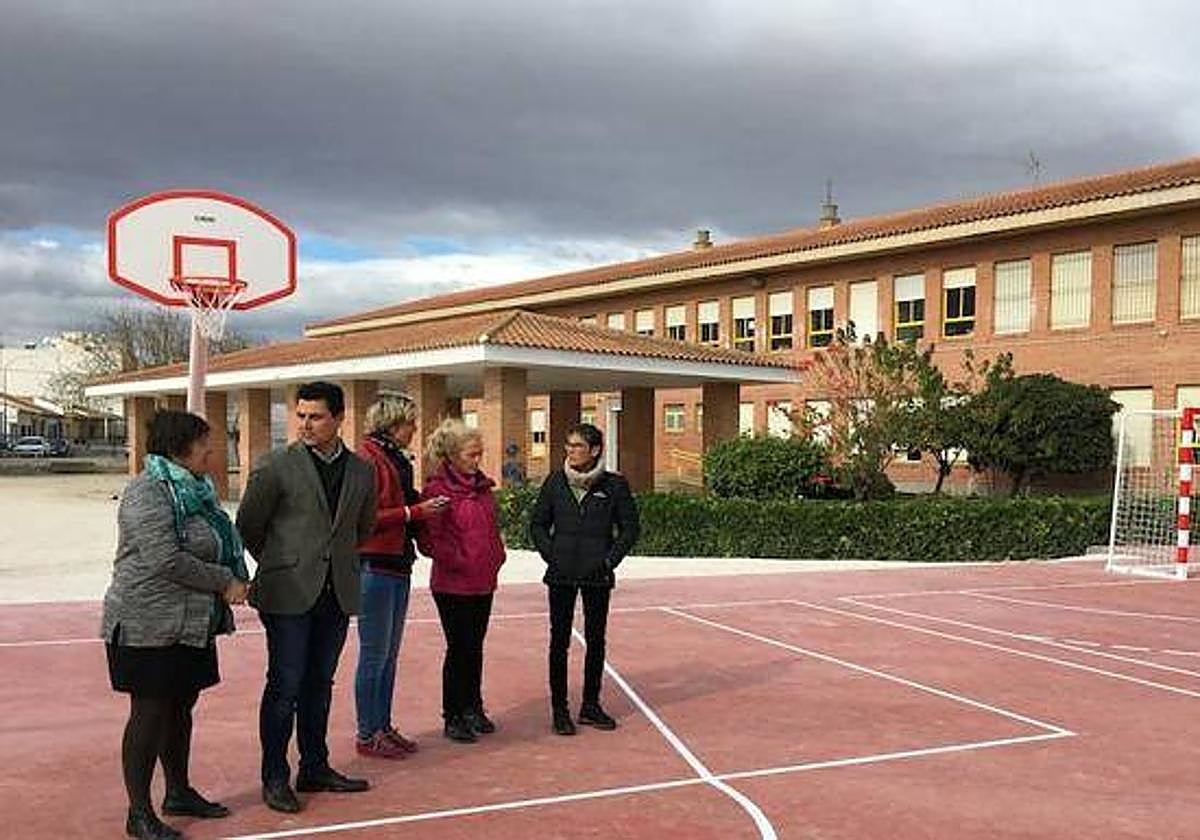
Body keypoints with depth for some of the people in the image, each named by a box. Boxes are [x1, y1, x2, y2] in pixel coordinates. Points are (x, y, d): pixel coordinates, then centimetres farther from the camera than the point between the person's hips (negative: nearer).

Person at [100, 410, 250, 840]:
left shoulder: (192, 490, 13)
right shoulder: (148, 493, -16)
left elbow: (212, 547, 21)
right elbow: (165, 560, -25)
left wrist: (234, 579, 3)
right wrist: (224, 581, -17)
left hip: (190, 624, 9)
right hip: (151, 626, -9)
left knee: (181, 708, 16)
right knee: (150, 713, -2)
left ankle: (179, 793, 29)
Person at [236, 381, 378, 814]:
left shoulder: (361, 471, 6)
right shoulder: (275, 466, -7)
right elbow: (248, 527, 1)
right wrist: (281, 566, 8)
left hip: (337, 594, 4)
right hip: (289, 595, -4)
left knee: (320, 684, 13)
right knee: (285, 685, 0)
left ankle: (315, 769, 24)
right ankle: (275, 778, 11)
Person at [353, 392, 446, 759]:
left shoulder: (397, 459, 16)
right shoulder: (368, 459, -13)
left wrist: (424, 506, 4)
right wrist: (413, 512, -18)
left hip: (398, 566, 9)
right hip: (375, 566, -9)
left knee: (389, 655, 14)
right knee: (374, 655, -1)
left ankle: (383, 727, 23)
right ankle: (367, 735, 9)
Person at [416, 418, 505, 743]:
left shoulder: (483, 487, 11)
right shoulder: (437, 489, -13)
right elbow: (429, 539, -17)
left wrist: (496, 558, 8)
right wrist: (458, 560, -14)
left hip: (484, 582, 7)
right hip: (453, 584, -7)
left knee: (475, 647, 15)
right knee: (459, 649, 2)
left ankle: (473, 709, 28)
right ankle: (453, 717, 15)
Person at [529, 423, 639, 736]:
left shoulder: (614, 485, -3)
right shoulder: (555, 482, 1)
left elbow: (630, 527, 5)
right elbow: (537, 524, 9)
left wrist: (610, 559, -4)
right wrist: (551, 555, -2)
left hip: (597, 577, 0)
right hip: (561, 576, 0)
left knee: (596, 640, 8)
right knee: (560, 641, 3)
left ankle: (591, 705, 22)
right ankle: (559, 709, 11)